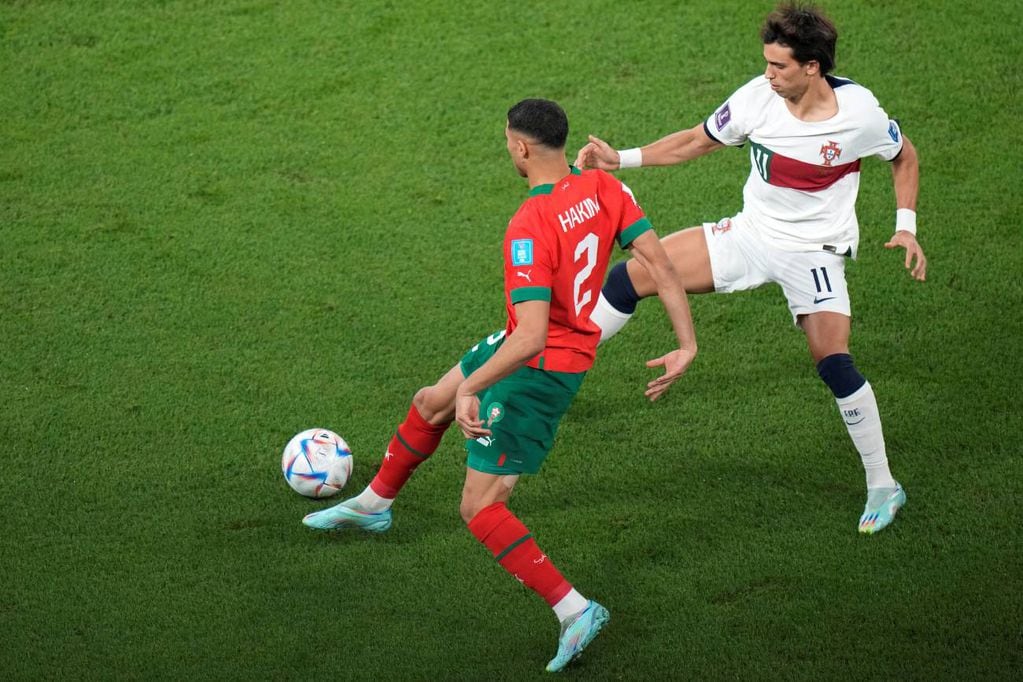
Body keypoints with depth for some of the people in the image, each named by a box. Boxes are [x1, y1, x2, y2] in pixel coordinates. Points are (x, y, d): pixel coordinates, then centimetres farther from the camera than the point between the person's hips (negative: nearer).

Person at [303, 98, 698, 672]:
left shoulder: (529, 228, -31)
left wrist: (470, 388, -26)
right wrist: (687, 345, -4)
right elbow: (661, 264, -9)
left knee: (481, 509, -4)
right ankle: (374, 505, 53)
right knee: (429, 405, 29)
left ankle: (575, 610, -7)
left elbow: (531, 335, -35)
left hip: (540, 368, -9)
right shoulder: (603, 188, -9)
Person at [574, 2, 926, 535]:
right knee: (633, 275, -6)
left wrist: (906, 228, -5)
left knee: (834, 364, -19)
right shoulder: (757, 98, -13)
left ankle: (883, 488, -1)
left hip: (815, 250, -4)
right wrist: (621, 159, -3)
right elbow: (697, 141, 3)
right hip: (750, 233, 4)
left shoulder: (860, 114, -18)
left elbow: (904, 156, 3)